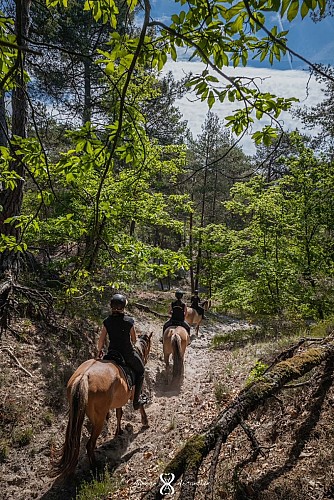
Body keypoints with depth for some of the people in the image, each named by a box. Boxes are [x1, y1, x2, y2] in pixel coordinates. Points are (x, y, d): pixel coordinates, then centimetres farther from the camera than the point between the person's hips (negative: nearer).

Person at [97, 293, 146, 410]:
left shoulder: (107, 321, -9)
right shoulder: (129, 321, -13)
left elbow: (101, 340, -3)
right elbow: (134, 339, -2)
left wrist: (99, 351, 15)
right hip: (128, 354, -2)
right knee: (140, 370, 25)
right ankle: (137, 399, 24)